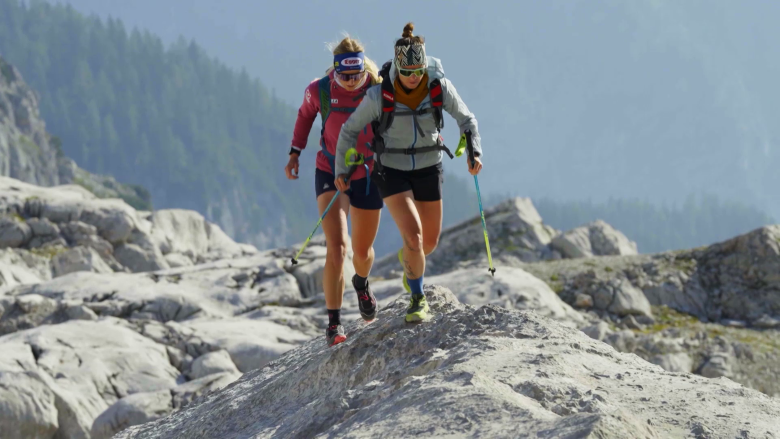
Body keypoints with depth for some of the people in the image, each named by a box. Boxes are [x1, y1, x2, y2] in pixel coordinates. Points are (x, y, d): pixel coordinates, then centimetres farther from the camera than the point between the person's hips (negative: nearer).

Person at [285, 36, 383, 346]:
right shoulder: (320, 90, -15)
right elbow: (306, 114, 7)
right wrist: (295, 152, 3)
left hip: (368, 175, 1)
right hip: (330, 173, -1)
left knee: (363, 251, 17)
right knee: (336, 248, -18)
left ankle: (361, 283, 54)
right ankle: (333, 323, -12)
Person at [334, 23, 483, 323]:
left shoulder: (440, 87, -16)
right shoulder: (380, 96, -20)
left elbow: (466, 119, -1)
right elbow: (350, 129, -6)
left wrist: (475, 152, -16)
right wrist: (340, 169, -3)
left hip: (428, 169, 3)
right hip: (392, 171, -3)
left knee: (430, 242, 14)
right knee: (414, 236, -19)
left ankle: (407, 257, 51)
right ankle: (417, 298, 3)